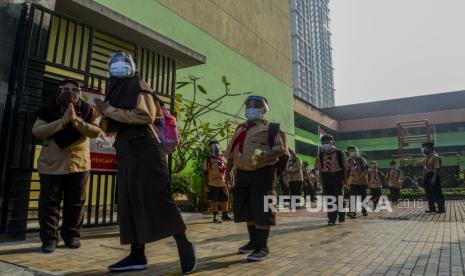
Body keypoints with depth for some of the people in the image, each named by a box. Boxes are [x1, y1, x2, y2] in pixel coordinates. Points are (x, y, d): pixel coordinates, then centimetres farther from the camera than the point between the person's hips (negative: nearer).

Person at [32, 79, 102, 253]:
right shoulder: (48, 109, 1)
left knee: (75, 202, 7)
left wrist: (76, 120, -24)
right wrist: (62, 121, -22)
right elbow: (36, 131, -11)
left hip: (79, 163, 1)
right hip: (52, 164, -1)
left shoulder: (87, 110, 3)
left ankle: (72, 235, 21)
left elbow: (96, 132, -10)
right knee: (49, 202, 1)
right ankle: (49, 238, 11)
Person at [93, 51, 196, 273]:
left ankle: (184, 246, -4)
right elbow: (112, 128, 23)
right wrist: (105, 114, 3)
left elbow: (145, 115, -17)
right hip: (126, 153, 9)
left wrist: (111, 111, -11)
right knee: (130, 204, 6)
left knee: (157, 200, -12)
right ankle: (137, 255, 12)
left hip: (144, 150, -8)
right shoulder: (115, 90, 22)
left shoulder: (137, 86, 0)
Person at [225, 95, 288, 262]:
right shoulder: (240, 129, 19)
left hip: (262, 173, -7)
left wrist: (265, 157, -24)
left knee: (261, 210, -6)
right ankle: (253, 241, 28)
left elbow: (281, 149, -9)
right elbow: (231, 151, 21)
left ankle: (262, 247, 3)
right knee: (247, 210, 13)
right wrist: (228, 170, 17)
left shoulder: (271, 128, -1)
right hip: (242, 174, 7)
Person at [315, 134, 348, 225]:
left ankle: (341, 216, 23)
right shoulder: (320, 155, 2)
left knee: (339, 198, 2)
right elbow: (319, 168, 8)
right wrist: (321, 179, 3)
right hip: (326, 178, 2)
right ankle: (332, 219, 13)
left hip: (338, 178, -2)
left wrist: (345, 179, -5)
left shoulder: (339, 153, -5)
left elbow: (345, 167, -1)